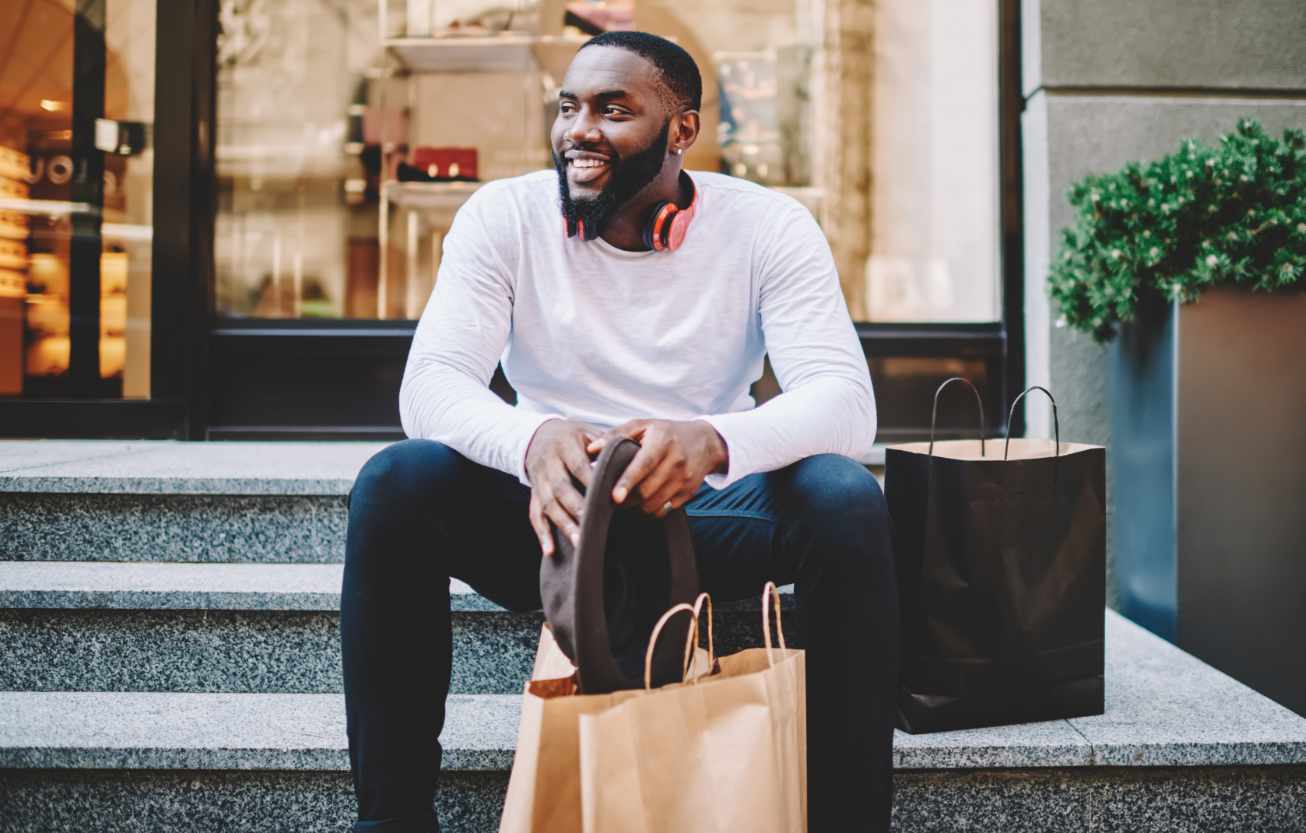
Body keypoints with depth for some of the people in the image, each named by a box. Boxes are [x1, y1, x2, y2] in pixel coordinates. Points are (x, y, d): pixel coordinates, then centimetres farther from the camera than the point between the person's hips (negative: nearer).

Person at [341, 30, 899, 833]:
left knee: (848, 501, -30)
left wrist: (712, 442, -44)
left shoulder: (769, 226, -8)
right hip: (553, 517, 1)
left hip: (708, 513, 0)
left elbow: (844, 400, -21)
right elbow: (431, 382, -17)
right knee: (396, 483, -27)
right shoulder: (503, 215, -6)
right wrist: (530, 440, -42)